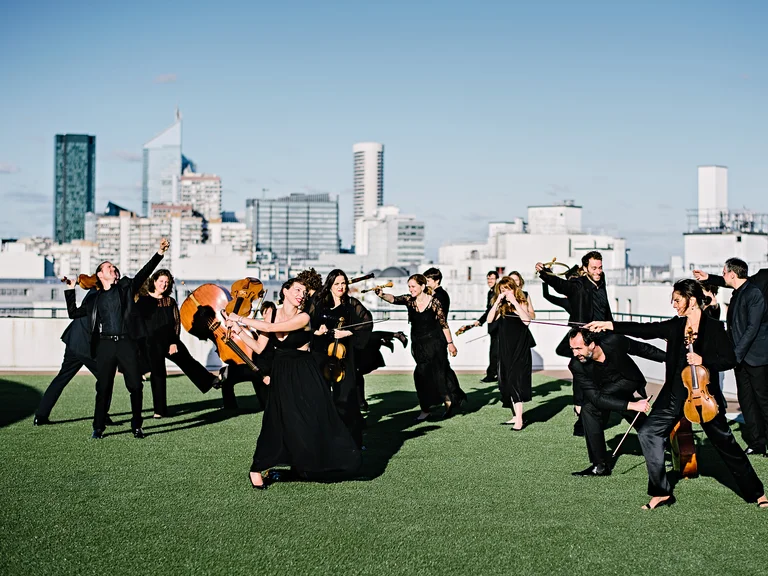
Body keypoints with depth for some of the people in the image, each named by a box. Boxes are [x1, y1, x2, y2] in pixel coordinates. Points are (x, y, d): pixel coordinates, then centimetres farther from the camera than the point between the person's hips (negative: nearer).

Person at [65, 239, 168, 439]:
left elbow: (144, 273, 2)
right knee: (103, 388, 2)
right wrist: (70, 290, 16)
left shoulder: (125, 287, 12)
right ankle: (98, 428, 8)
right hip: (105, 344, 1)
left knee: (135, 386, -1)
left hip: (126, 343, -1)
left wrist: (159, 253, -9)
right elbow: (74, 312, 20)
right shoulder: (94, 299, 15)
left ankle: (137, 426, 8)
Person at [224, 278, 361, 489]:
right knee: (279, 423, -4)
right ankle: (256, 469, 9)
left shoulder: (303, 318, -14)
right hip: (281, 376, 2)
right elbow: (259, 347, 3)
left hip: (305, 377, -2)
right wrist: (238, 331, -3)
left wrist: (241, 319, -17)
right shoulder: (272, 313, 0)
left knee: (315, 423, -1)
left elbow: (271, 327, -24)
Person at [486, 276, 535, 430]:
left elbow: (526, 320, -21)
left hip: (520, 350, -6)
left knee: (515, 381, -14)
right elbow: (490, 320, -5)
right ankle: (516, 416, 19)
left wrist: (514, 302, -20)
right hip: (505, 350, 6)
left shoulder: (521, 304, -3)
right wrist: (498, 302, -10)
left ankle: (519, 420, -16)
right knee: (507, 383, 9)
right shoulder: (501, 308, 10)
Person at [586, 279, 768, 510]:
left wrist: (703, 360, -26)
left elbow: (730, 360, -12)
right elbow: (646, 330, 0)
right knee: (648, 433, -6)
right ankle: (661, 493, 3)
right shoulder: (676, 326, 4)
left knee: (725, 443, 5)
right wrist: (610, 325, -4)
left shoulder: (713, 327, -10)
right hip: (675, 394, 5)